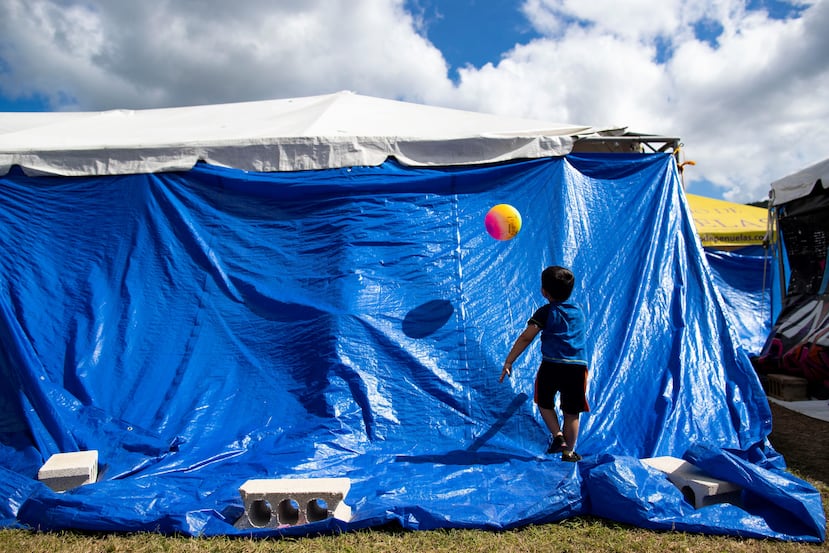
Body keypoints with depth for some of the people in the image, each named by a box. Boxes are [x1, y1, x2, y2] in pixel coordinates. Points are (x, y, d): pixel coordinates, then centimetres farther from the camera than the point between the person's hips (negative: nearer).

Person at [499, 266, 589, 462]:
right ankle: (569, 451, 18)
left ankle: (557, 436, 4)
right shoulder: (579, 312, 15)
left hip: (552, 365, -3)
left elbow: (525, 338, -5)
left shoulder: (545, 312, 1)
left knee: (545, 403, 19)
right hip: (578, 366, 3)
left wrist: (508, 362, -3)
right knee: (572, 412, 13)